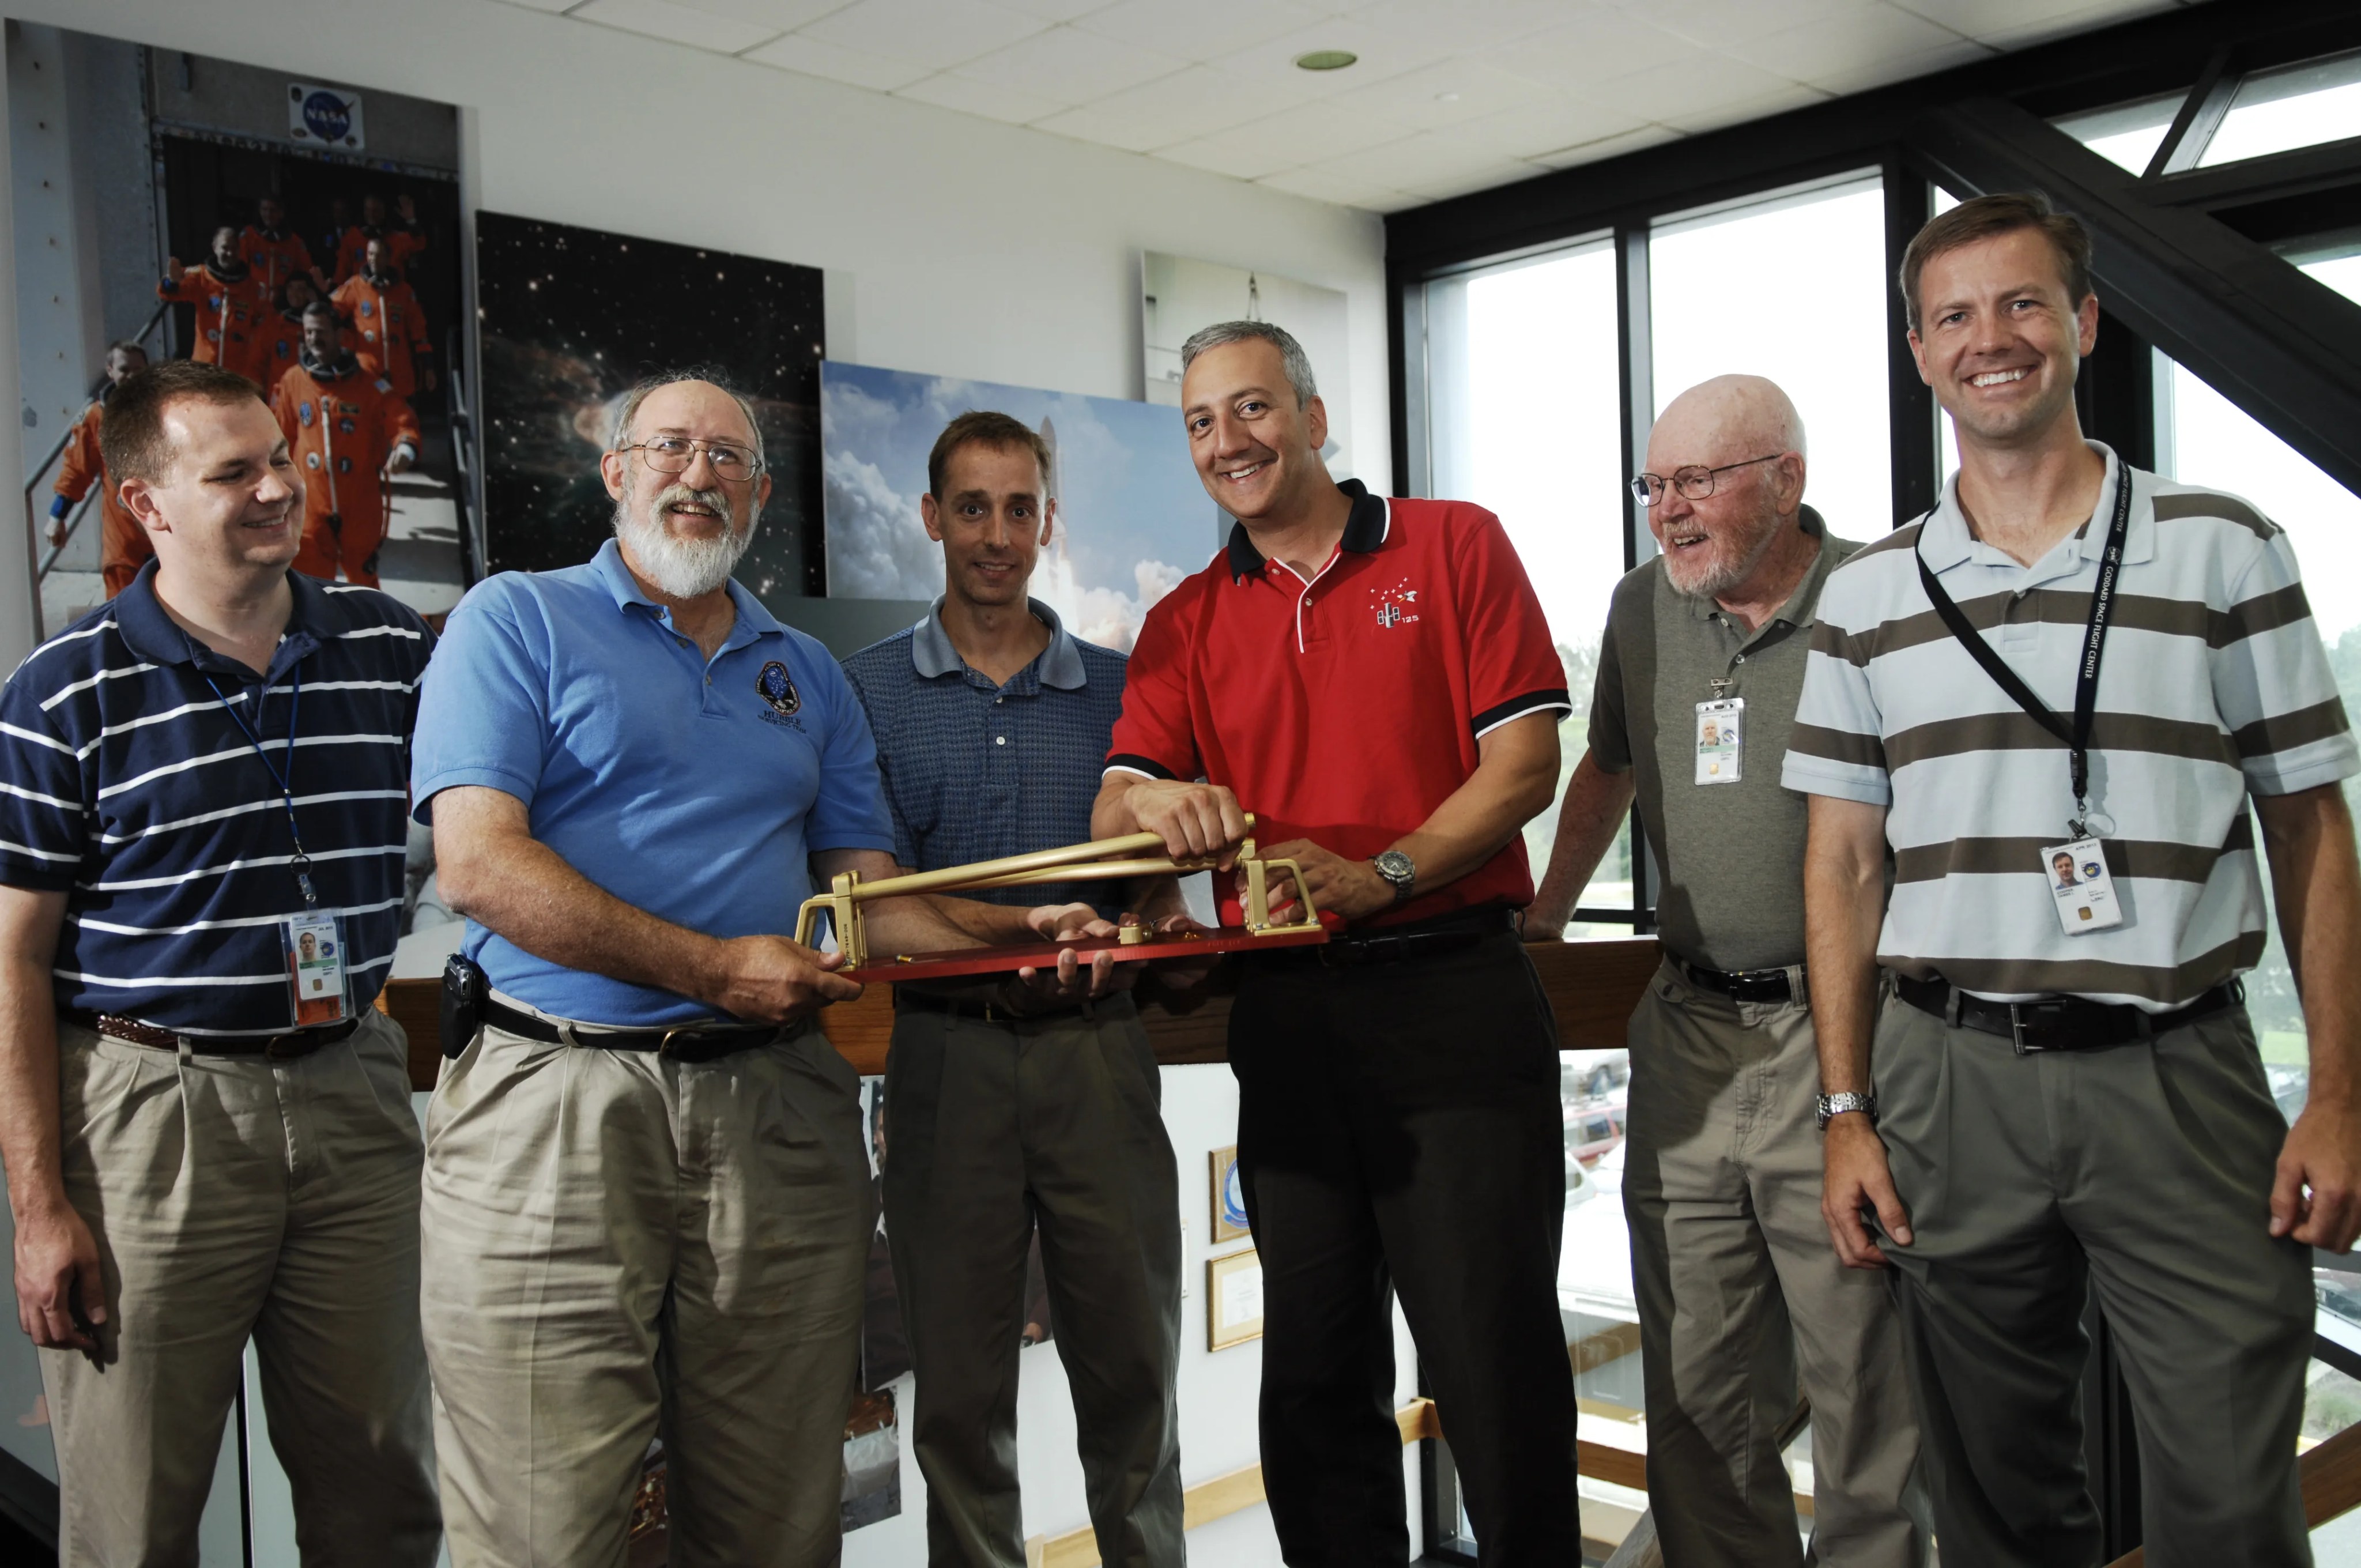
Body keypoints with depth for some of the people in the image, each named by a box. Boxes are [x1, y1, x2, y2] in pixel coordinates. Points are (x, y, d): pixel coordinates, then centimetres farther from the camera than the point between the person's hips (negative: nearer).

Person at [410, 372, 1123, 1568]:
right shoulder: (518, 620, 3)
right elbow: (478, 863, -10)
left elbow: (865, 888, 17)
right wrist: (714, 968, -15)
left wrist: (1019, 930, -1)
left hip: (778, 1108, 4)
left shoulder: (808, 674, 19)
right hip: (559, 1102, -4)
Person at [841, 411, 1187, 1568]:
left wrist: (1165, 932, -12)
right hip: (948, 1054, -1)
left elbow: (1156, 883, 12)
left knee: (1132, 1362, 8)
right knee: (959, 1378, 8)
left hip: (1098, 1050, 1)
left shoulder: (1115, 689, 10)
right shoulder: (871, 691, 5)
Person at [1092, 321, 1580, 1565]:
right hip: (1284, 1015, 4)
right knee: (1314, 1365, 12)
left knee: (1494, 1351, 0)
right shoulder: (1183, 626, 12)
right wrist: (1155, 807, -21)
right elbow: (1112, 818, 3)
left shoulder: (1454, 546, 3)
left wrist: (1379, 876, -17)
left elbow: (1524, 764, -4)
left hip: (1455, 996, -3)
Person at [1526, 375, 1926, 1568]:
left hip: (1841, 1032, -5)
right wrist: (1542, 920, 26)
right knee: (1696, 1374, 11)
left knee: (1863, 1370, 3)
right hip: (1686, 1033, 5)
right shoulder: (1642, 606, 11)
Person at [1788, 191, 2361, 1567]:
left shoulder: (2224, 549, 3)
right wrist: (1848, 1117, 2)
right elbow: (1844, 864, 7)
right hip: (1950, 1079, 2)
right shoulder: (1867, 595, 6)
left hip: (2178, 1076, -1)